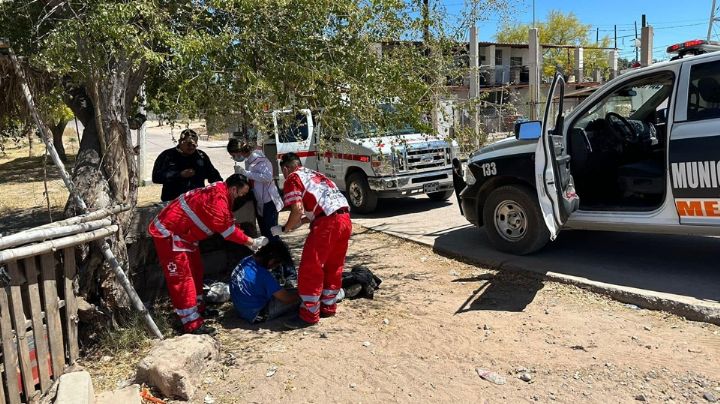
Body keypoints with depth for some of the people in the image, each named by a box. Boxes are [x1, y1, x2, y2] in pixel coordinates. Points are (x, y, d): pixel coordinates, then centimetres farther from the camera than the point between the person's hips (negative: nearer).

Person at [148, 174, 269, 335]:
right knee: (181, 276, -8)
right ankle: (192, 323, -5)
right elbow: (227, 229, -23)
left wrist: (248, 241, -1)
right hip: (168, 232, -11)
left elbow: (227, 223, 6)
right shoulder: (217, 200, -28)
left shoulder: (219, 191, 3)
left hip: (183, 233, 11)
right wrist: (251, 242, -14)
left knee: (196, 270, 18)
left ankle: (197, 308, 31)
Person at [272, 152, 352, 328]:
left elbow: (298, 209, -7)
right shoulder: (316, 174, 30)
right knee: (334, 266, 19)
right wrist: (301, 221, 35)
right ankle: (328, 306, 30)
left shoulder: (293, 178, 7)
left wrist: (284, 229, 7)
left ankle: (309, 314, 7)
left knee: (310, 269, 1)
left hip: (327, 222, -8)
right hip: (345, 218, 8)